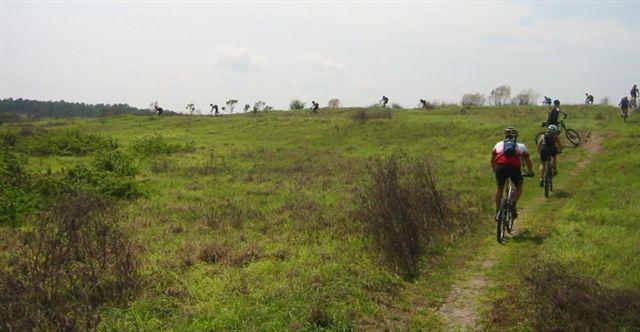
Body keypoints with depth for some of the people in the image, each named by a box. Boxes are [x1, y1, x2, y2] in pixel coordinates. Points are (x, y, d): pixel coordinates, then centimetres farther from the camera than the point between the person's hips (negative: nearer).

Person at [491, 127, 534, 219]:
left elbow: (492, 161, 35)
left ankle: (497, 211, 24)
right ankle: (513, 205, 4)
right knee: (519, 187, 24)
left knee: (499, 188, 24)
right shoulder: (521, 146, 26)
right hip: (514, 167, -1)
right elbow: (528, 161, 31)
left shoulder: (498, 145, 29)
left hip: (501, 167, 1)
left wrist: (495, 170, 52)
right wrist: (530, 172, 47)